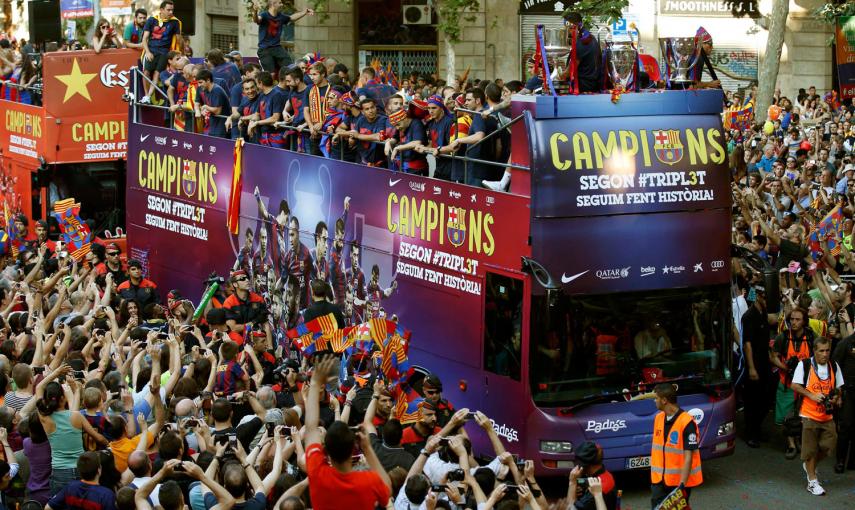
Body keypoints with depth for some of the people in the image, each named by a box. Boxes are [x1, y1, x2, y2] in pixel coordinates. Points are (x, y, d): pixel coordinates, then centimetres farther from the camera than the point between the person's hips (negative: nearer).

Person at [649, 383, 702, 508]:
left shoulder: (687, 422, -16)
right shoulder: (658, 418, 7)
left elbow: (688, 457, -18)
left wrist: (682, 484, -23)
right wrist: (653, 474, 14)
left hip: (680, 481, -6)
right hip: (659, 479, 6)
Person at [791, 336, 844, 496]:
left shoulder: (834, 366, 6)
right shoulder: (804, 365, -6)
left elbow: (838, 388, 15)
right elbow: (795, 385, -6)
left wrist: (835, 398, -7)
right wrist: (812, 396, -16)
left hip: (827, 415, 4)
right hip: (809, 414, -4)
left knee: (828, 446, 3)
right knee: (810, 448, 0)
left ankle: (809, 465, 30)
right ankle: (812, 481, 10)